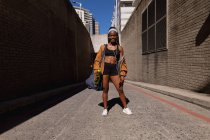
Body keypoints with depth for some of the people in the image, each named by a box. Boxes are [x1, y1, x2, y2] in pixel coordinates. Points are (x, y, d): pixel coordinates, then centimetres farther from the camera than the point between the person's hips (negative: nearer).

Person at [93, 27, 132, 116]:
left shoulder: (120, 48, 11)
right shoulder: (103, 47, 10)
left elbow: (122, 62, 8)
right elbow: (97, 60, 7)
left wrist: (122, 75, -1)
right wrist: (96, 72, -2)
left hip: (114, 69, 0)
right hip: (104, 69, 0)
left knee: (120, 89, 2)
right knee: (105, 89, 6)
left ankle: (125, 108, 20)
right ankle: (105, 109, 22)